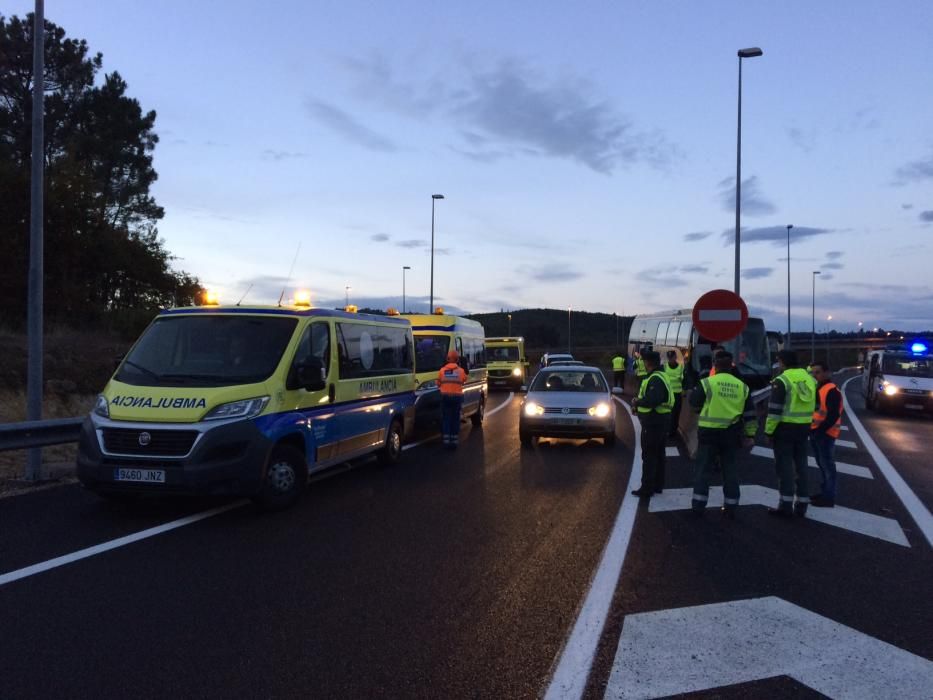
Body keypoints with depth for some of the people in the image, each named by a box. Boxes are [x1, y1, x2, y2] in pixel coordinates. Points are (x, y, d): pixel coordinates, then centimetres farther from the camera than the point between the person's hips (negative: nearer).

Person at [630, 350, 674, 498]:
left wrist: (636, 402, -17)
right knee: (658, 455, 17)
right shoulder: (661, 376, 13)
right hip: (661, 421, 10)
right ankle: (657, 485, 27)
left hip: (653, 423, -10)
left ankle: (647, 489, 2)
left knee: (649, 456, -3)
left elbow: (652, 400, -33)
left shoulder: (655, 379, -20)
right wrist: (639, 405, 4)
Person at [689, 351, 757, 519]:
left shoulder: (707, 383, -10)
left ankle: (699, 504, 5)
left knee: (703, 467, 5)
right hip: (730, 433, 3)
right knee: (730, 469, 11)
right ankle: (730, 507, 15)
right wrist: (750, 434, 12)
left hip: (709, 431, -3)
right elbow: (750, 413, 6)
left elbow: (694, 403, 1)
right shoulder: (742, 386, 3)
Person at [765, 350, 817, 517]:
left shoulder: (782, 380, -14)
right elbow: (815, 406, 15)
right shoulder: (810, 379, 8)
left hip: (785, 427, -6)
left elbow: (774, 409, -15)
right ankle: (802, 504, 15)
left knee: (785, 465, -2)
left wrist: (769, 430, -9)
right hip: (804, 427, 6)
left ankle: (786, 505, -3)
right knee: (801, 464, 12)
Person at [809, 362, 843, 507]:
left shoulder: (832, 391, -15)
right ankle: (824, 492, 26)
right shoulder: (816, 388, 15)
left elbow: (833, 415, -21)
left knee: (827, 465, -3)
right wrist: (812, 429, 9)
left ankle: (829, 497, 3)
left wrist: (819, 430, -22)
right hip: (815, 432, 9)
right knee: (821, 464, 16)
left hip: (825, 433, -9)